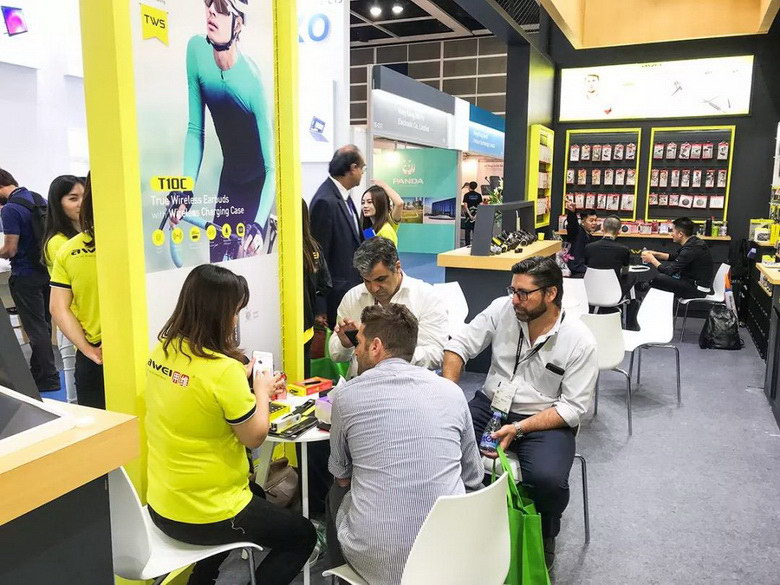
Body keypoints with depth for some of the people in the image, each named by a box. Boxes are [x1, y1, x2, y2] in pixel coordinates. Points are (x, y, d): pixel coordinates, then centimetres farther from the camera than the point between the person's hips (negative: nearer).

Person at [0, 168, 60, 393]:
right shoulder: (39, 199, 6)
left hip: (25, 276, -8)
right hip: (46, 270, 8)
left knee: (36, 328, -1)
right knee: (43, 324, 15)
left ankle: (48, 379, 5)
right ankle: (37, 371, 27)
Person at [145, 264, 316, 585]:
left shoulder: (162, 350, -4)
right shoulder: (223, 370, -28)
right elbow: (255, 437, -15)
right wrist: (261, 391, 0)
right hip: (205, 516, -8)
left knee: (256, 498, 36)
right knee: (303, 535, 15)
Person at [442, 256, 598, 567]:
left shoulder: (580, 341, -13)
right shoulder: (502, 309, -6)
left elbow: (573, 407, -12)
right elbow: (459, 345, -1)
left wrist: (518, 428, -23)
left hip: (545, 419, -3)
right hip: (490, 405, 3)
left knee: (548, 479, -32)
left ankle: (545, 535, 6)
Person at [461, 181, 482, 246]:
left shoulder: (467, 195, -4)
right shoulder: (478, 195, 3)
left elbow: (465, 206, -11)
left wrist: (470, 215, -12)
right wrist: (476, 215, -5)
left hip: (469, 215, -3)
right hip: (476, 216, 3)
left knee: (467, 231, 3)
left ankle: (468, 245, 1)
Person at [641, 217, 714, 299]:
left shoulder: (691, 249, -24)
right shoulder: (693, 242, 3)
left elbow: (670, 271, -19)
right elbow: (675, 256, 21)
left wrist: (652, 260, -6)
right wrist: (655, 254, 11)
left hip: (698, 289, -10)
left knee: (657, 279, -20)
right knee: (664, 264, 15)